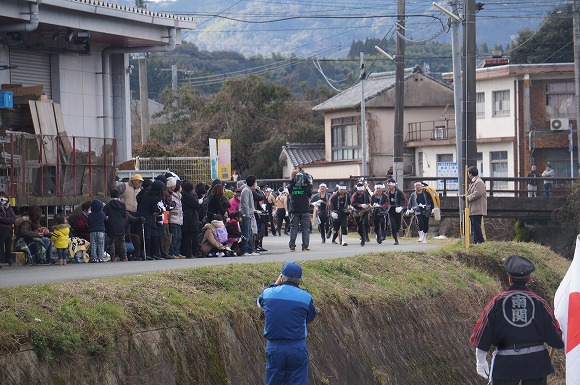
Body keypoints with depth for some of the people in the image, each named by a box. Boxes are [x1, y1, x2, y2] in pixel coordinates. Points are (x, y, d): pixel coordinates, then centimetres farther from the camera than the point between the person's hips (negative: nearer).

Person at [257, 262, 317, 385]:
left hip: (274, 348, 2)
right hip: (297, 349, -2)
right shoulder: (306, 297, -8)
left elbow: (260, 302, 22)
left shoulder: (268, 293, -2)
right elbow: (310, 318, 8)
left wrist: (275, 284, 24)